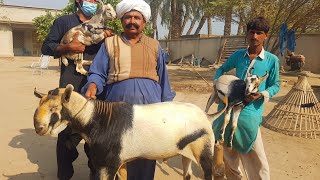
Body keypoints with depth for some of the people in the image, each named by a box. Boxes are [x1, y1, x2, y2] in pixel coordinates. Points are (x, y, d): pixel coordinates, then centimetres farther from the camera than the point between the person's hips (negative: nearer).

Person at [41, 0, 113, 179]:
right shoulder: (64, 21, 11)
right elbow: (46, 47, 7)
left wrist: (110, 38, -5)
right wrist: (69, 47, -10)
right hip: (71, 81, -3)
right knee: (69, 126, -2)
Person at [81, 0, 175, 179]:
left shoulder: (154, 46, 14)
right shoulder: (109, 43, 9)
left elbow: (162, 78, 15)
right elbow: (98, 73, 5)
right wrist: (92, 86, -18)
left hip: (150, 108, 1)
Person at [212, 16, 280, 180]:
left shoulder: (272, 60, -4)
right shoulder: (238, 55, 4)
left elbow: (275, 85, 3)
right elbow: (222, 69, 19)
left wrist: (261, 95, -15)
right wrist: (217, 82, 2)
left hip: (249, 112, -3)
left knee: (255, 158, -2)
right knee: (228, 151, 18)